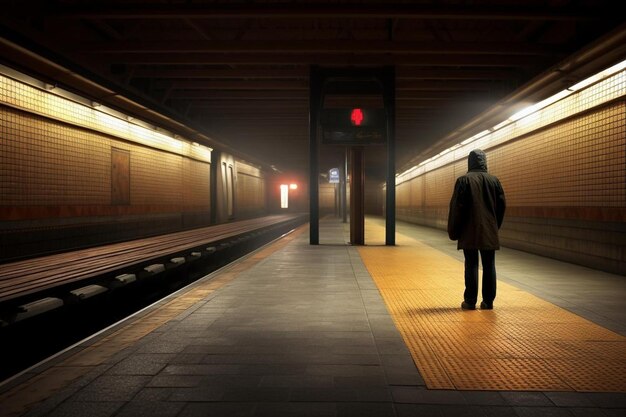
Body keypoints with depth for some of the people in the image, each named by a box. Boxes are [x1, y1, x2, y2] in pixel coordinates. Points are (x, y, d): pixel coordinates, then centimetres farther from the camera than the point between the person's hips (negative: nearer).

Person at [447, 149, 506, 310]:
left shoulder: (463, 180, -6)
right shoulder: (494, 180, 4)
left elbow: (456, 207, -9)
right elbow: (502, 205, 6)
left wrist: (453, 231, 0)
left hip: (469, 232, -3)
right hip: (490, 232, 3)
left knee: (471, 265, 2)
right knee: (489, 266, 8)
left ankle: (470, 301, 6)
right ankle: (488, 301, 12)